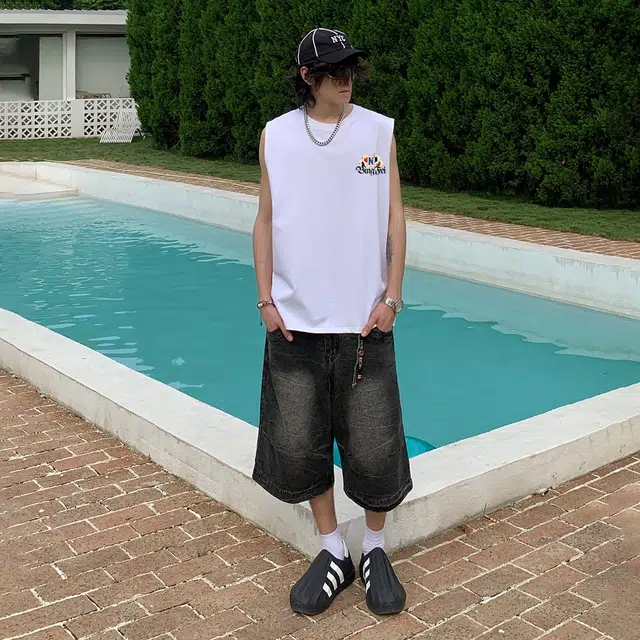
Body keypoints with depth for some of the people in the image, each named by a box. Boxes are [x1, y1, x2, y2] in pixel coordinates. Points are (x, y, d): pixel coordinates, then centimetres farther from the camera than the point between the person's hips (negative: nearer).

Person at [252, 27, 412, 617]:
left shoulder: (378, 131, 3)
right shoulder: (276, 137, 4)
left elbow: (394, 216, 3)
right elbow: (266, 220, 7)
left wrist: (391, 296, -4)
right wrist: (266, 300, 0)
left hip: (364, 319, -1)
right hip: (295, 320, 1)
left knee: (373, 448, 5)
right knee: (299, 446, 8)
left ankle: (375, 551, 27)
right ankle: (333, 554, 26)